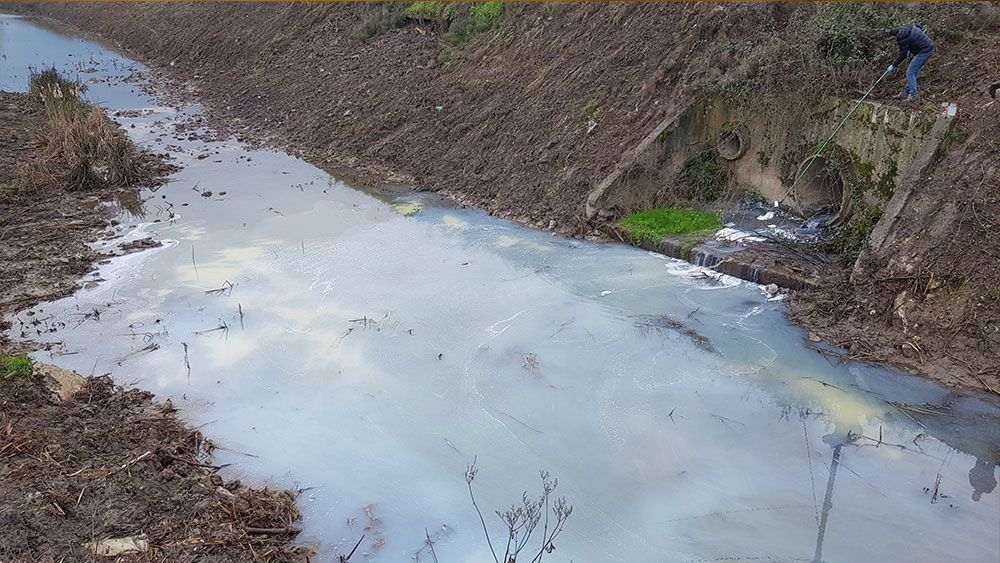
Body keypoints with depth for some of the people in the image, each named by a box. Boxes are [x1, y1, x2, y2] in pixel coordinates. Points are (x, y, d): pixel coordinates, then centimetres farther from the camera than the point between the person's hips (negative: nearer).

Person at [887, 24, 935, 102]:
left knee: (910, 73, -5)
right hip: (929, 48, 10)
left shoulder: (903, 38, -16)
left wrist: (893, 66, -2)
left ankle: (914, 95, -1)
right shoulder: (909, 28, 10)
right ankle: (906, 92, 22)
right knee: (914, 72, 15)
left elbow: (902, 55, -13)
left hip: (924, 51, -10)